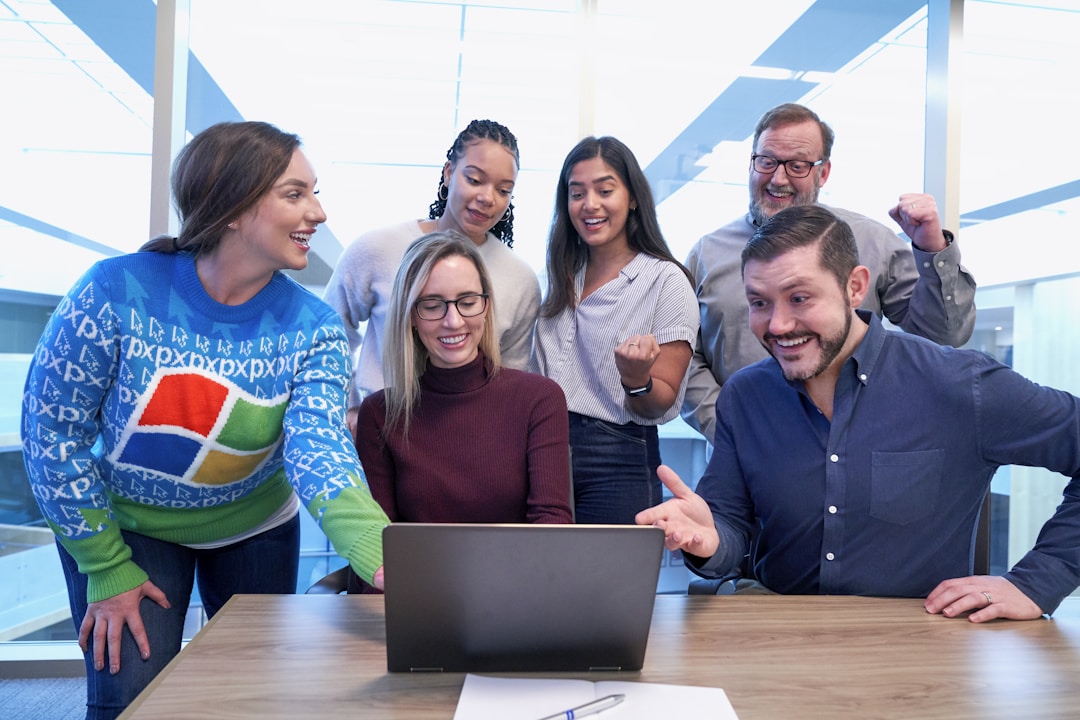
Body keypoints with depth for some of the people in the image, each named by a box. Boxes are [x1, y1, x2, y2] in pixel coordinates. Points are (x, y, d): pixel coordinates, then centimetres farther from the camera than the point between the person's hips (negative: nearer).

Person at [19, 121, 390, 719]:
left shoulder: (314, 329, -19)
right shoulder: (117, 291, -24)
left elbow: (319, 446, -34)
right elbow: (51, 430, -15)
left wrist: (381, 554, -52)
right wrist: (107, 569, -13)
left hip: (253, 529, 2)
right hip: (124, 522, -2)